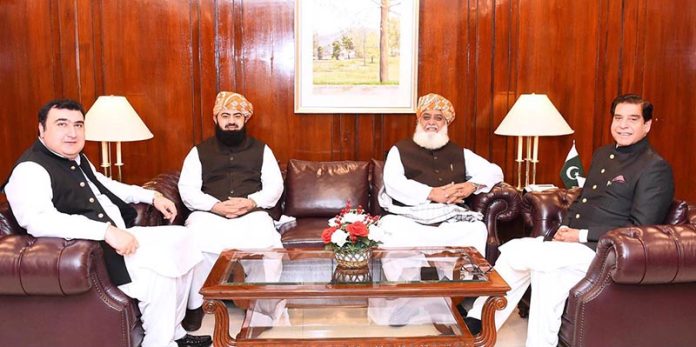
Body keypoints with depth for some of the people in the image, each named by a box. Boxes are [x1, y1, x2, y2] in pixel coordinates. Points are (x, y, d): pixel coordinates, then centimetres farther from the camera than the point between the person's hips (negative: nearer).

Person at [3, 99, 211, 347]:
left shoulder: (76, 158, 13)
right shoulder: (30, 170, -17)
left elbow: (104, 185, 30)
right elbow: (38, 221, -34)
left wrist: (152, 196, 19)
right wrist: (107, 230, -40)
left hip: (119, 237, 10)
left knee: (181, 239, 6)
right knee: (159, 276, -25)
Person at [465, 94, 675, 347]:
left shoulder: (655, 168, -7)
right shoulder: (602, 154, 18)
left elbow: (640, 229, -14)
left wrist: (581, 235, -17)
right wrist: (565, 227, 3)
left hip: (600, 250, -7)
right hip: (572, 241, 7)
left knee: (513, 252, -22)